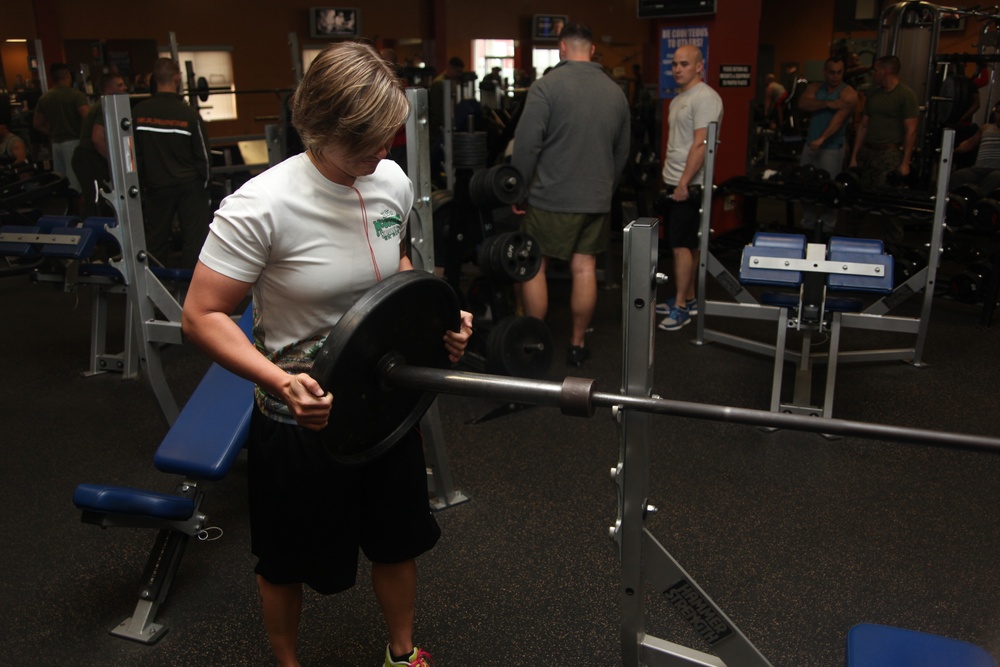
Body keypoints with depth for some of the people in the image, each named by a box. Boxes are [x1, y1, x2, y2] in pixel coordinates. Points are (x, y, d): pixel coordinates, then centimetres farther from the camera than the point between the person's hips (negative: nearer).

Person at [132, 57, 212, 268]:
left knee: (156, 237, 13)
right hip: (189, 184, -3)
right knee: (195, 236, 4)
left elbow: (134, 153, 2)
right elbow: (202, 153, -6)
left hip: (156, 185, 3)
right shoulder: (188, 114, -12)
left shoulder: (139, 112, -4)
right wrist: (204, 182, 8)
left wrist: (142, 183, 14)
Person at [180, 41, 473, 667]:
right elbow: (202, 315, -20)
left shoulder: (393, 181, -7)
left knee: (398, 539, 22)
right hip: (302, 413, -5)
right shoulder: (261, 205, -25)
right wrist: (279, 379, -35)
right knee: (289, 562, 18)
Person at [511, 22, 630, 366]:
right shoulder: (615, 91, 8)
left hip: (551, 196, -5)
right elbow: (622, 152, 15)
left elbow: (526, 144, -15)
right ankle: (577, 344, 19)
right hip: (597, 198, 5)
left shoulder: (547, 85, -10)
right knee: (584, 268, 10)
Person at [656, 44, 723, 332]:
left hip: (689, 185, -9)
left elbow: (701, 143, -20)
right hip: (674, 183, 9)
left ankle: (681, 308, -4)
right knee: (685, 244, 13)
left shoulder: (705, 98, -12)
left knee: (681, 244, -9)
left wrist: (685, 183, -23)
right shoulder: (678, 99, 18)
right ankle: (688, 298, 20)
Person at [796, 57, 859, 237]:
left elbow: (839, 118, -22)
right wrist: (828, 104, -22)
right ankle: (808, 225, 19)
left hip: (832, 149, -5)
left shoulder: (848, 93, -8)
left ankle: (827, 229, 7)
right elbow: (803, 104, -10)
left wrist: (821, 139, -36)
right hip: (810, 144, 5)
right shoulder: (815, 87, 8)